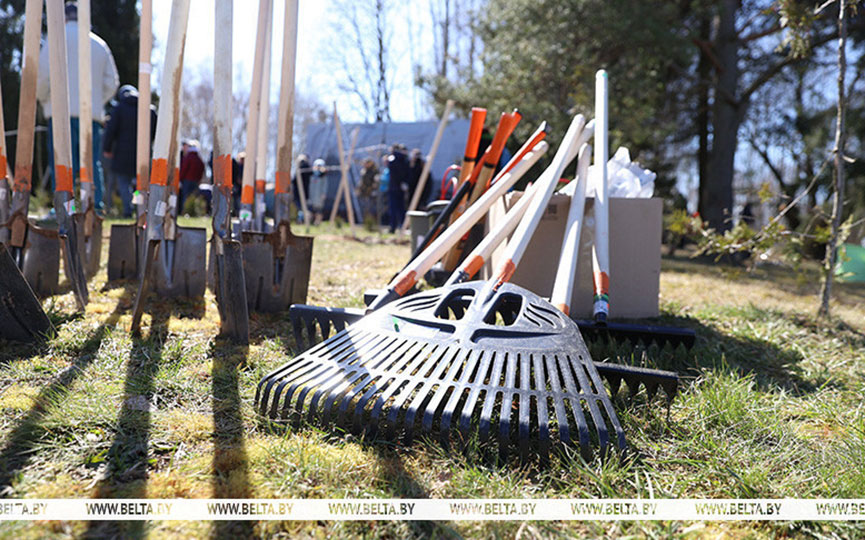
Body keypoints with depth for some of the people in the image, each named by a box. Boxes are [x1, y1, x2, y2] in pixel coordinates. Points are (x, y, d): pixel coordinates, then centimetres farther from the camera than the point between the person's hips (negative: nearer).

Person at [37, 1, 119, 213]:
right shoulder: (100, 43, 17)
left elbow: (44, 73, -6)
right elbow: (112, 82, 14)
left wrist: (42, 97, 11)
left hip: (63, 110, -4)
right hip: (93, 113, 4)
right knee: (92, 163, 5)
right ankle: (96, 208, 2)